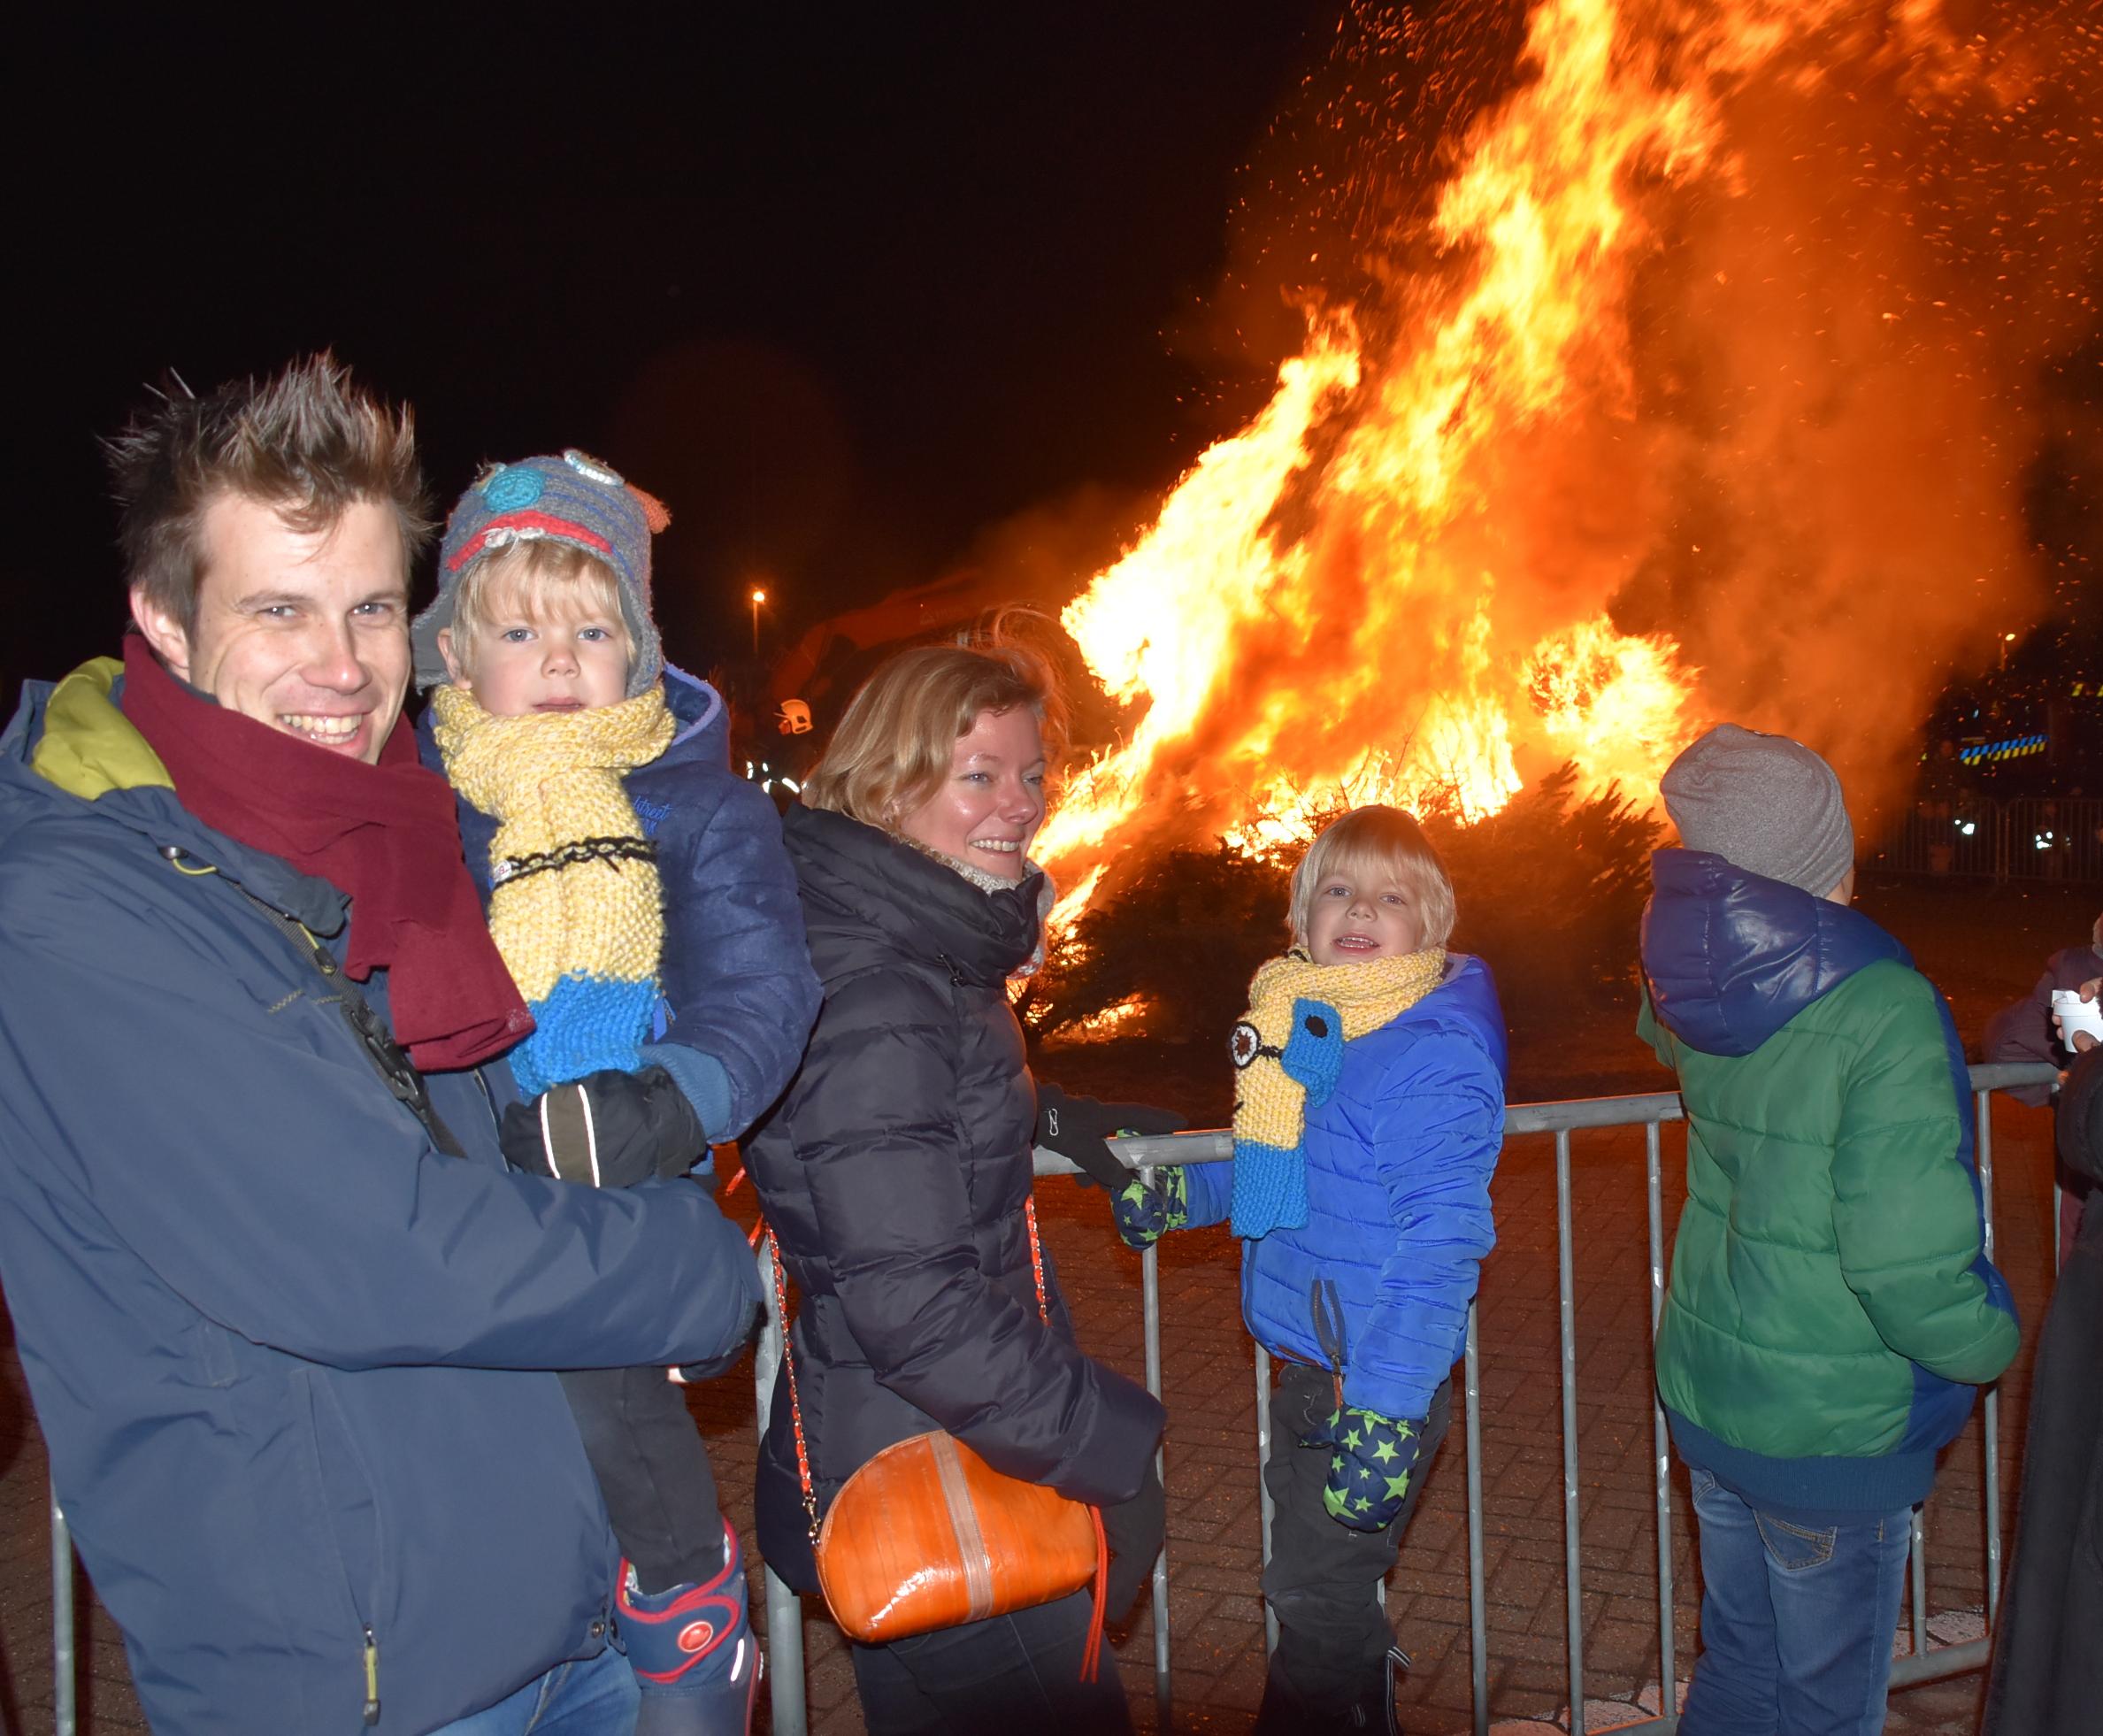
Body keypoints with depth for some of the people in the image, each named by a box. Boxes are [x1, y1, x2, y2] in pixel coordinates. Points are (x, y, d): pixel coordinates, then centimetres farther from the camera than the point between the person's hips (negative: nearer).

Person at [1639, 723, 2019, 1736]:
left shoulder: (1699, 992, -4)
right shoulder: (1884, 1014, -25)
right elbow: (1909, 1264, -26)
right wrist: (1990, 1342, -8)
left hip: (1705, 1397, 6)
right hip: (1831, 1433, -6)